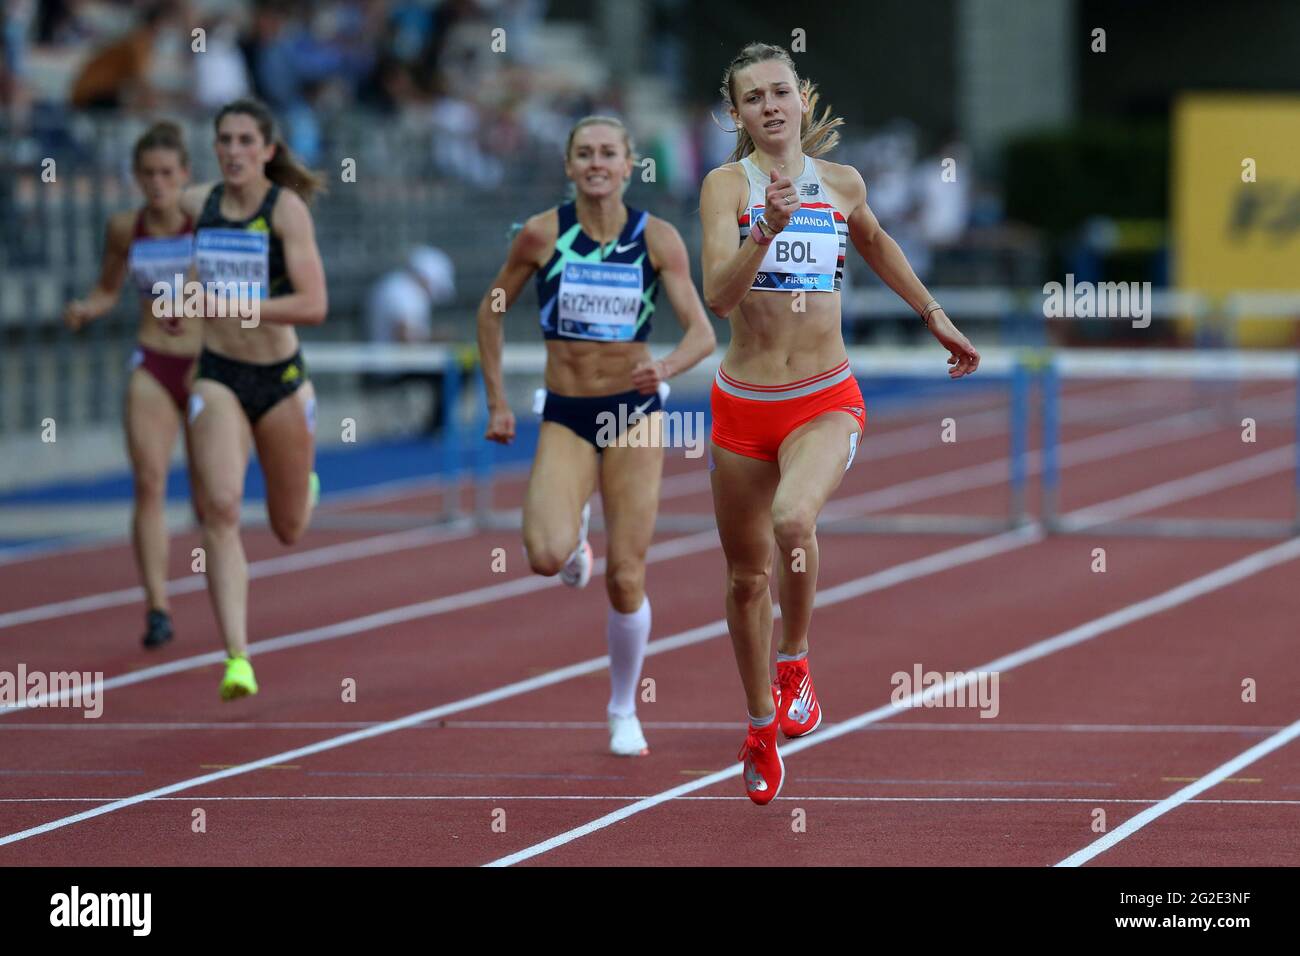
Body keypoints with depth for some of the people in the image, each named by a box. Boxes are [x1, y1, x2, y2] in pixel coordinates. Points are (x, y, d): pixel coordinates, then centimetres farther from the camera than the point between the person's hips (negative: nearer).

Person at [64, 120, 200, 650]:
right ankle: (157, 608, -18)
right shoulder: (125, 229, 1)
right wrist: (84, 309, -5)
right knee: (149, 483, -17)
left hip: (207, 367, -2)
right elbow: (108, 290, 16)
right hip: (152, 368, 2)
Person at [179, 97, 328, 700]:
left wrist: (235, 309, -28)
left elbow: (314, 305, -21)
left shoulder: (288, 208, -13)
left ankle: (306, 488, 53)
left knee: (288, 531, 14)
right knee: (221, 509, -20)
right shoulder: (196, 204, -1)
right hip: (218, 378, 2)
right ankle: (237, 659, -23)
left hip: (281, 379, -2)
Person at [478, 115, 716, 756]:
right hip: (565, 415, 0)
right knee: (546, 555, -23)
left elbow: (702, 333, -6)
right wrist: (497, 401, 4)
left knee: (625, 577, 0)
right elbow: (492, 311, 7)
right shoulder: (542, 234, -6)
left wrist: (668, 367, -27)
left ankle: (624, 712, 21)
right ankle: (575, 539, 16)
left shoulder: (657, 239, -5)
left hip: (634, 413, 0)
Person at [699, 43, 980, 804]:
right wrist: (766, 232, -34)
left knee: (793, 520, -31)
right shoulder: (727, 185, -6)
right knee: (748, 576, 11)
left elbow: (876, 243, 26)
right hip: (744, 401, 0)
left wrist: (934, 314, 30)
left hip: (826, 403, 0)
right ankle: (762, 727, 32)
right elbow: (718, 293, -20)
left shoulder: (842, 183, 3)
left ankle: (795, 662, -5)